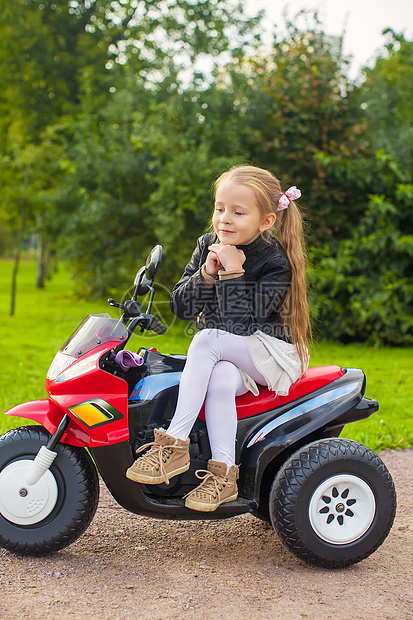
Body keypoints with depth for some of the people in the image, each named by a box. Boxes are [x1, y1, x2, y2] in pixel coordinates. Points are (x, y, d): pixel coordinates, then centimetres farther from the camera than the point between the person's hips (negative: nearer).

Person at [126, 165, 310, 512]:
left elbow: (243, 323, -21)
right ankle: (223, 473, -31)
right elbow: (180, 307, -1)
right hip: (227, 357, 5)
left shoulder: (276, 262, -14)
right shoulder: (208, 246, 3)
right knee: (220, 380, -32)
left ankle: (174, 444, -33)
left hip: (270, 355, -4)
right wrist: (206, 274, -16)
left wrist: (233, 275, -26)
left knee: (208, 340, -31)